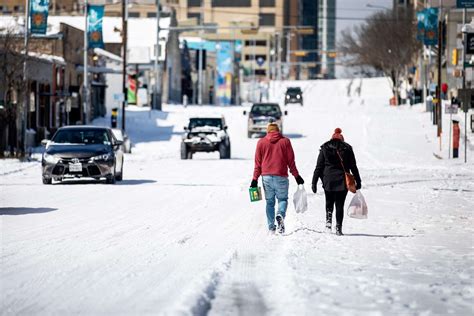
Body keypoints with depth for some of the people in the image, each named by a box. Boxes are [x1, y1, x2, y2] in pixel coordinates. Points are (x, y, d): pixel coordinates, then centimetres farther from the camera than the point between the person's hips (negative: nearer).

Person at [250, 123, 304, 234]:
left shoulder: (261, 142, 8)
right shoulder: (285, 141, 4)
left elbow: (258, 162, 7)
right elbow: (291, 161, 4)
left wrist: (255, 179, 9)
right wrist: (296, 176, 11)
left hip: (266, 176, 1)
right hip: (281, 176, -1)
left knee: (269, 201, 9)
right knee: (282, 199, 8)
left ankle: (271, 227, 2)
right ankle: (280, 215, -23)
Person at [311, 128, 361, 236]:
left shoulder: (325, 148, 3)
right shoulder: (347, 148, 3)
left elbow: (319, 167, 1)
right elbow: (353, 167, 4)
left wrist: (314, 182, 4)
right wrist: (358, 181, 10)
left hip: (328, 181, 0)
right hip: (342, 181, 0)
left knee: (329, 203, 19)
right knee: (340, 205, 5)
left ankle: (329, 220, -3)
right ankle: (338, 228, -1)